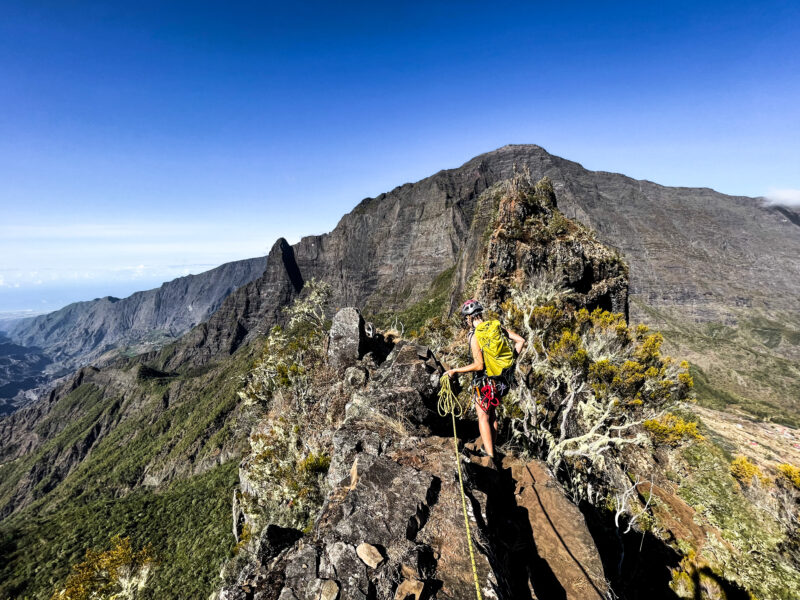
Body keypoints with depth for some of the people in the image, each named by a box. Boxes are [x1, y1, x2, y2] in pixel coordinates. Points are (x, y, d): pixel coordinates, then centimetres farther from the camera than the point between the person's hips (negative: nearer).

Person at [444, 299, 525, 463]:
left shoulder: (475, 336, -21)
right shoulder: (497, 326, -2)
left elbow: (478, 365, -24)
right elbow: (521, 340, 0)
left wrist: (454, 371, -18)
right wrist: (511, 359, 9)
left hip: (485, 380, -7)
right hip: (501, 379, 7)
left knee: (483, 417, 5)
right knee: (492, 413, 22)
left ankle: (490, 457, 5)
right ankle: (491, 448, 34)